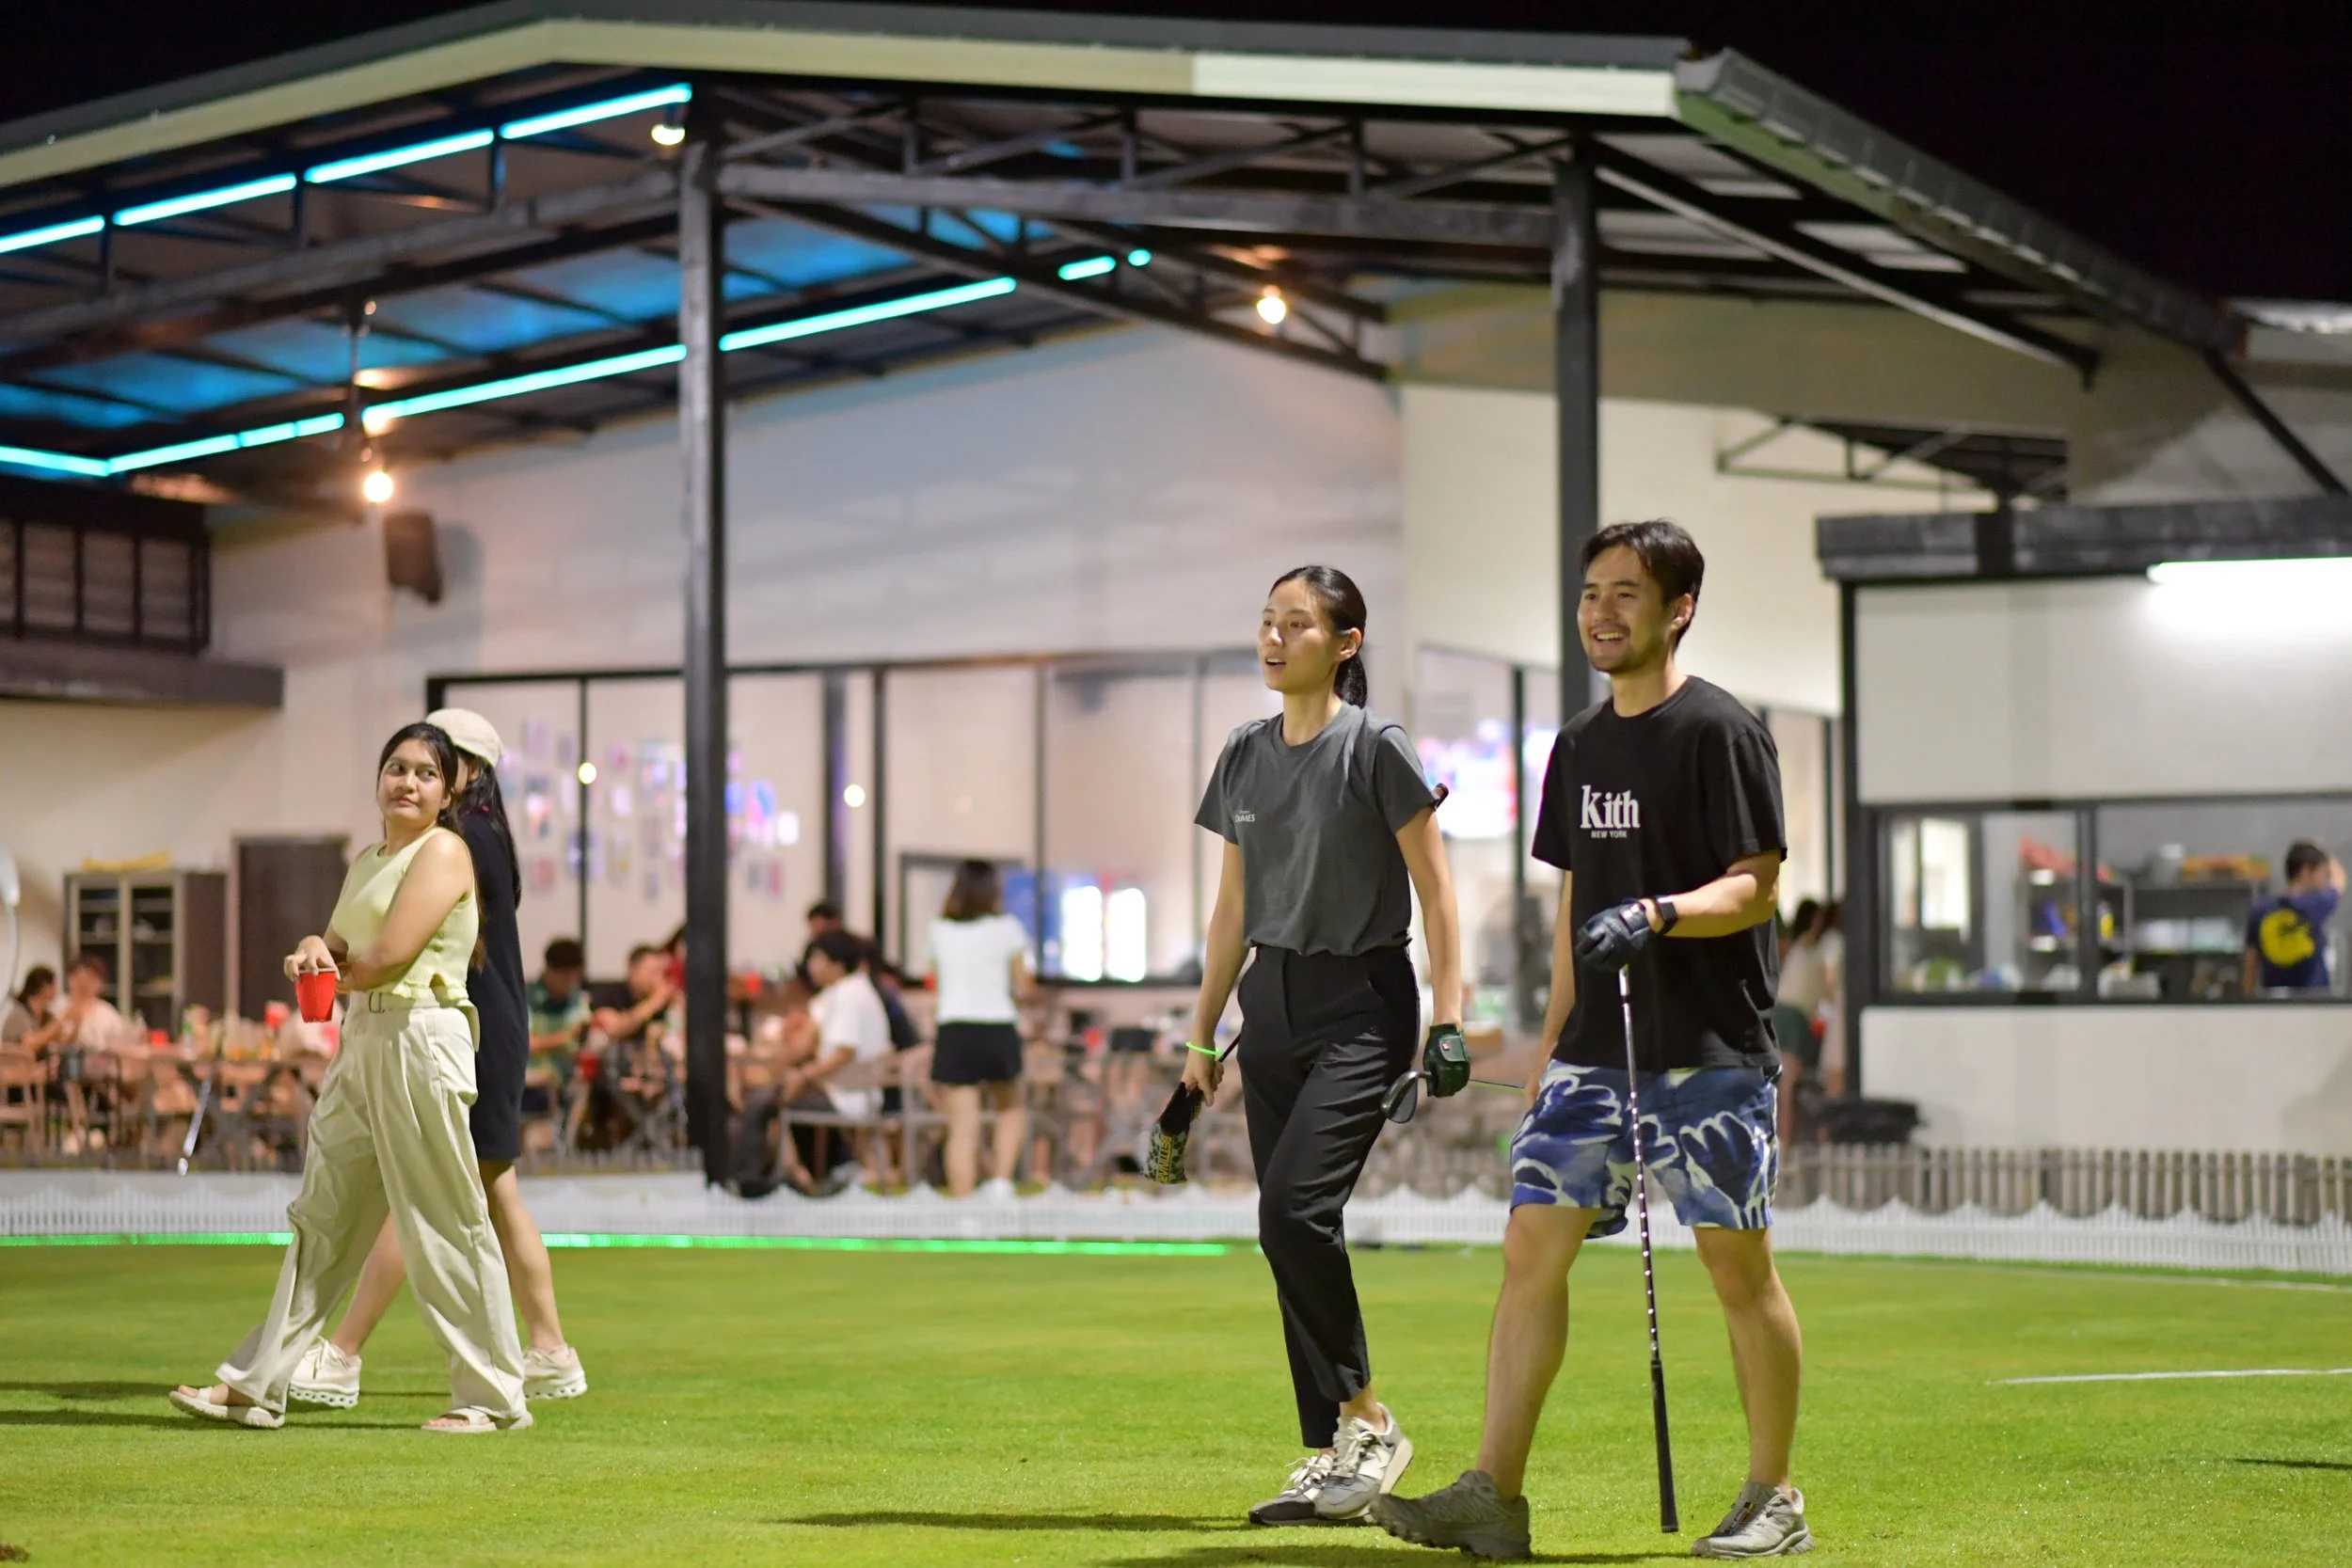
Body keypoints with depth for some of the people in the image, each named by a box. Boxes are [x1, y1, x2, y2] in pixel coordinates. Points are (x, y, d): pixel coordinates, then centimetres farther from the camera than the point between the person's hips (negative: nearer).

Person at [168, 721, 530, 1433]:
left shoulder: (443, 851, -7)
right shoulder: (367, 860, 19)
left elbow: (389, 956, -16)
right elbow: (340, 956, 16)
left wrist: (344, 972, 3)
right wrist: (315, 949, -6)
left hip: (420, 1040, -9)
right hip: (360, 1042, 9)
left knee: (445, 1223, -5)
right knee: (321, 1216, 11)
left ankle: (494, 1397, 2)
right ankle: (257, 1385, 16)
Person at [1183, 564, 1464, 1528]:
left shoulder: (1376, 749, -7)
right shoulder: (1245, 758, 11)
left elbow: (1434, 892, -7)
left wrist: (1447, 1020, -14)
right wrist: (1202, 1035, 16)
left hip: (1362, 1003, -7)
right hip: (1272, 1004, 7)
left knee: (1294, 1210, -19)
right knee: (1287, 1233, 4)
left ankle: (1368, 1421, -4)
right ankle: (1330, 1459, 10)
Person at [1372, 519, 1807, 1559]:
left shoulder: (1719, 731, -7)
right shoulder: (1580, 745, 15)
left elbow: (1755, 887, -11)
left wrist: (1655, 914, -27)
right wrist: (1552, 1047, 19)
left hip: (1709, 1053, -7)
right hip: (1595, 1049, 7)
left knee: (1738, 1264, -2)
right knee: (1531, 1246, -1)